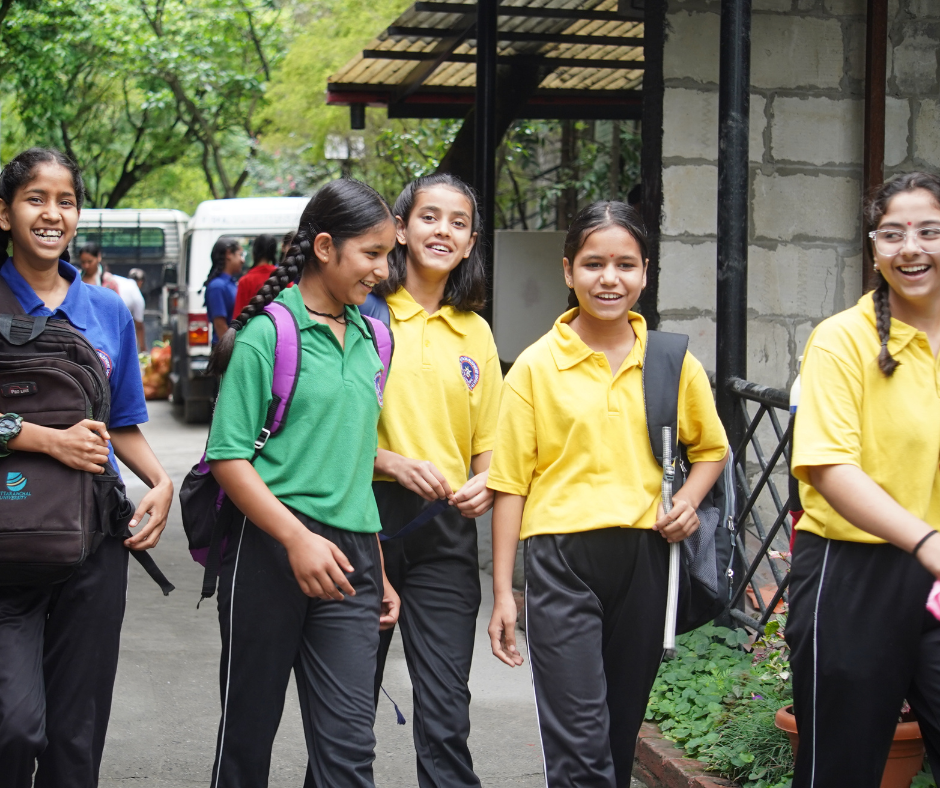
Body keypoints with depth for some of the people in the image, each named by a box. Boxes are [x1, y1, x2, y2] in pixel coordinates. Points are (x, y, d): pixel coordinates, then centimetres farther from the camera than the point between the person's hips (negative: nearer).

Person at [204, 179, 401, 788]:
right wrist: (298, 539, -20)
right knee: (249, 728, 9)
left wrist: (379, 572, 19)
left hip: (350, 554, 5)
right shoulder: (267, 333, -6)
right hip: (270, 549, -5)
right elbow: (229, 457, -10)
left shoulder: (369, 338, 13)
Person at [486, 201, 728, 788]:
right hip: (562, 557, -3)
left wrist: (689, 500, -2)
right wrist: (503, 592, -2)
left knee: (622, 733, 13)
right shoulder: (537, 365, -1)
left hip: (644, 556, 3)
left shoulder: (673, 361, 5)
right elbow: (511, 481, 0)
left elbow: (712, 448, 20)